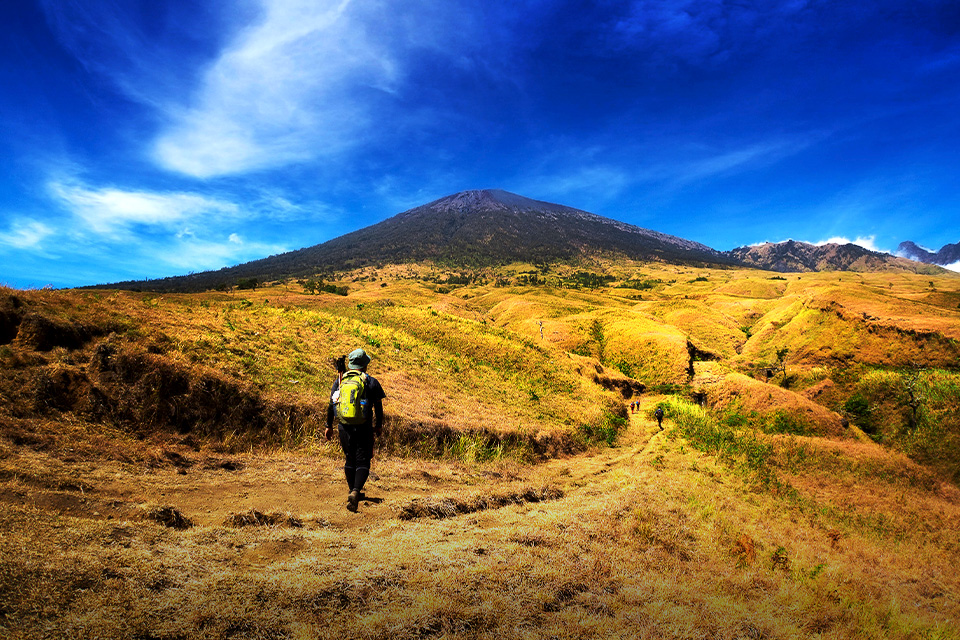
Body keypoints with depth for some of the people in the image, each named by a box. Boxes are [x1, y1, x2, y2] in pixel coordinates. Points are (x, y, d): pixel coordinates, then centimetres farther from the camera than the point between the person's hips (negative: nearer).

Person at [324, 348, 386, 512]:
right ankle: (355, 491, -20)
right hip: (364, 428, -3)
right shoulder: (371, 382, 0)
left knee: (350, 460, 18)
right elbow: (378, 406, 3)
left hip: (344, 427, 3)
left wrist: (329, 426, 16)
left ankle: (353, 492, 30)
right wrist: (379, 425, 15)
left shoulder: (339, 381, 6)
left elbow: (331, 405, 8)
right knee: (362, 462, 0)